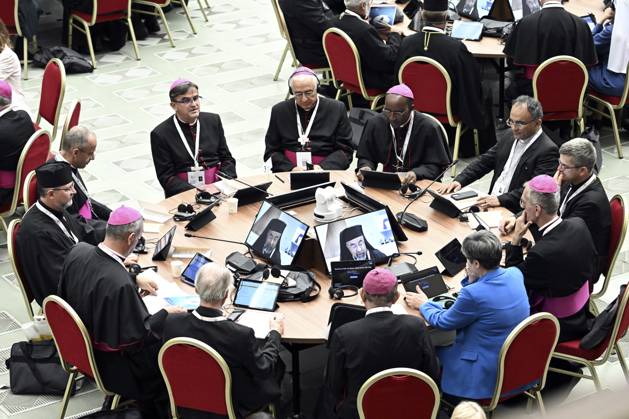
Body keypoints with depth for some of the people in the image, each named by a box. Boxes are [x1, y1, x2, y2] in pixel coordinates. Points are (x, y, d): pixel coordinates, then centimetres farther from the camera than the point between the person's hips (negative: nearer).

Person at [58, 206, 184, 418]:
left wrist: (135, 279, 13)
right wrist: (165, 314, -10)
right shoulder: (121, 286, -37)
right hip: (110, 362, -8)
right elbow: (138, 338, -25)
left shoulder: (78, 251, -15)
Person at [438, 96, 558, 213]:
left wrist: (500, 200, -27)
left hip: (515, 213, -7)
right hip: (491, 203, 7)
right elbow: (483, 162, 16)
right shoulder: (509, 140, 13)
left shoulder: (548, 151, -11)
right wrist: (458, 181, 1)